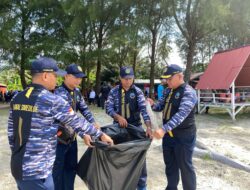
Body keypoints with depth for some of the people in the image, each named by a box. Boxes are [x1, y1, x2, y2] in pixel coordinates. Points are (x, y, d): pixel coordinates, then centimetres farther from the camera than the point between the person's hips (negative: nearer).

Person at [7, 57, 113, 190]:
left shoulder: (17, 98, 4)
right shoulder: (53, 101, -19)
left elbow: (11, 132, 10)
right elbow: (77, 122, -10)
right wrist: (100, 134, 3)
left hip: (18, 166, 8)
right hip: (37, 171, -8)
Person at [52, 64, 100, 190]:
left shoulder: (76, 92, 3)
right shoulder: (60, 93, -23)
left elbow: (84, 108, 10)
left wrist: (93, 123, -3)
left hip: (72, 137, 8)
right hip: (59, 138, -8)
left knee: (71, 167, 19)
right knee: (58, 170, 9)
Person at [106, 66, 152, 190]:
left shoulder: (137, 91, -6)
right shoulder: (114, 91, -2)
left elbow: (143, 109, -15)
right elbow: (108, 108, -6)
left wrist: (148, 127, -28)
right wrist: (118, 116, -25)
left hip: (135, 126, -1)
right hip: (119, 126, 1)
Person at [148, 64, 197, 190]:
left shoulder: (188, 92, -20)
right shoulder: (167, 91, 5)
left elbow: (181, 114, -32)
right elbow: (161, 106, 14)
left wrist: (164, 129, -43)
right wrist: (153, 105, -10)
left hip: (184, 137, -7)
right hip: (168, 134, 8)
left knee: (185, 166, 7)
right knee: (170, 164, 20)